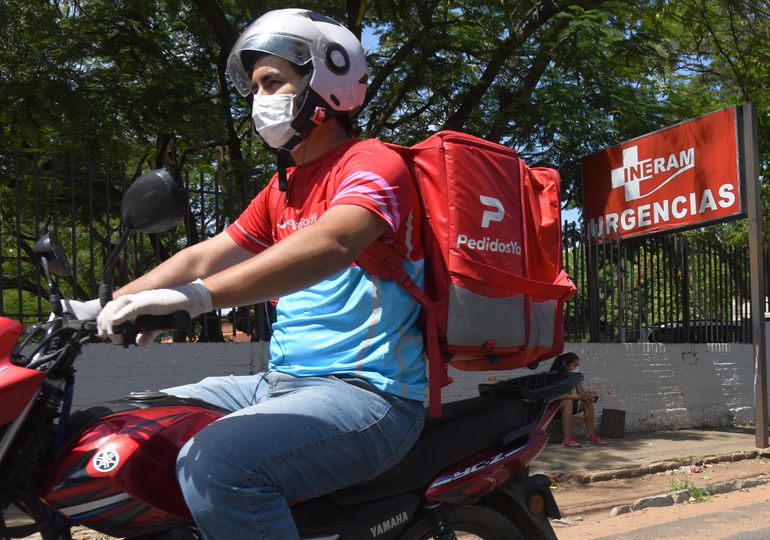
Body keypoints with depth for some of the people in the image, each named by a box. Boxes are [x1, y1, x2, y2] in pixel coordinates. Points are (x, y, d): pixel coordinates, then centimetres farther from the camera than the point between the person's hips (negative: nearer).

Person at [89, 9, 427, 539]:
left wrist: (199, 295, -40)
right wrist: (105, 306, 8)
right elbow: (204, 257, 19)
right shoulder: (283, 188, 20)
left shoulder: (372, 162, -9)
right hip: (281, 382, 9)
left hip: (366, 391, -9)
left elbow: (331, 243, -30)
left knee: (215, 462, -32)